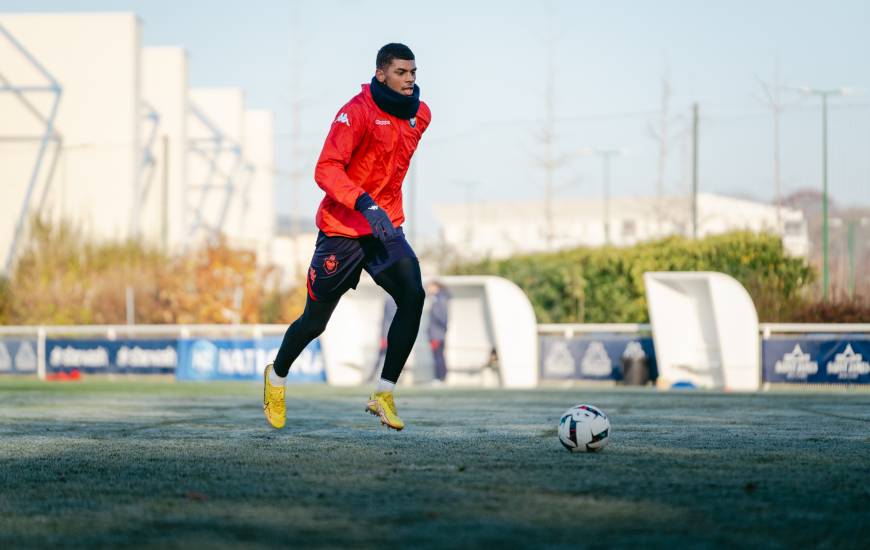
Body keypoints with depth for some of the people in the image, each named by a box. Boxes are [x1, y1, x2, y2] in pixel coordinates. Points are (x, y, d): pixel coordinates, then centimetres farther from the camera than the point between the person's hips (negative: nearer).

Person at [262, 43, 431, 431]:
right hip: (343, 228, -5)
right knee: (316, 320, 6)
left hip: (386, 226, 5)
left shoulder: (419, 115, 5)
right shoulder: (356, 112, -17)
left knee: (413, 297, -20)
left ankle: (384, 393, -12)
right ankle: (276, 377, 35)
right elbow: (326, 170, -24)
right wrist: (365, 204, -36)